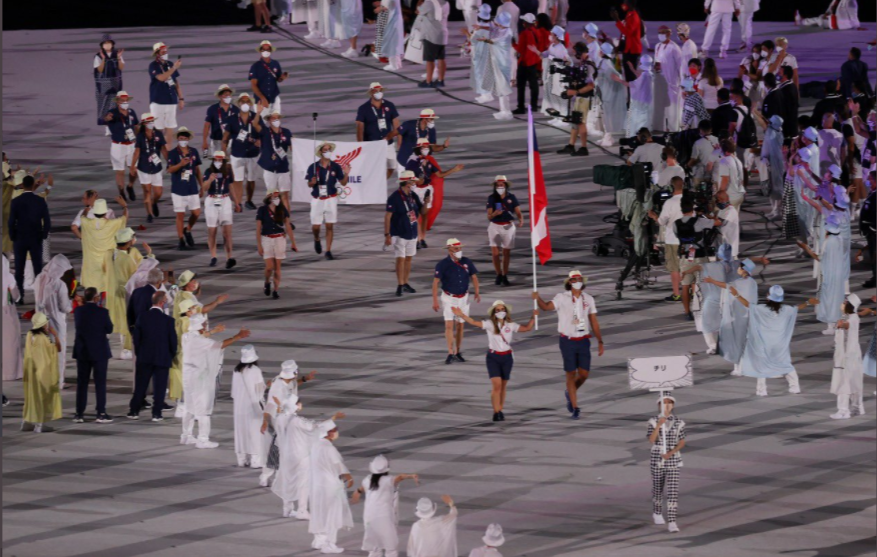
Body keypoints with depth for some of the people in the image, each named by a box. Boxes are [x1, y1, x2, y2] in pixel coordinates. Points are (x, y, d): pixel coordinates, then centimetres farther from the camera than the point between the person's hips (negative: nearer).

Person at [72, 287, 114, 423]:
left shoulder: (78, 311, -5)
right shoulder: (102, 312, -14)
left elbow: (77, 326, 7)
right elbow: (109, 329, -5)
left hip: (82, 351, 3)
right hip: (100, 351, -3)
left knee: (82, 382, 9)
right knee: (100, 382, 2)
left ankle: (79, 413, 9)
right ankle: (101, 413, 0)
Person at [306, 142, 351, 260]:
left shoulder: (335, 167, 0)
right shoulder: (313, 167, -3)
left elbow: (343, 183, 3)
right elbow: (309, 184, 2)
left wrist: (346, 174, -15)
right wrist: (312, 182, -21)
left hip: (331, 199, 0)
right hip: (317, 200, 0)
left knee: (330, 226, 1)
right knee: (315, 226, 0)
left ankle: (328, 251, 9)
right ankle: (317, 239, 35)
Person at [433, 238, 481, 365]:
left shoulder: (467, 262, -3)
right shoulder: (442, 264, -13)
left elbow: (474, 276, 7)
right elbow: (435, 282, -13)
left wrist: (477, 292, -8)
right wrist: (435, 301, -17)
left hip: (463, 298, 3)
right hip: (449, 298, -3)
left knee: (460, 326, 10)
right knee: (449, 325, -11)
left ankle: (457, 352, 20)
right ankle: (450, 354, -10)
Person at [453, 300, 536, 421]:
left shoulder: (510, 325, 4)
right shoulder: (490, 324, -6)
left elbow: (527, 328, 10)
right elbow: (474, 322, -16)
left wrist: (533, 317, -2)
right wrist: (461, 315, -27)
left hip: (507, 357, 3)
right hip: (493, 357, -3)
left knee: (503, 386, 9)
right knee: (496, 385, -13)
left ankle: (500, 412, 19)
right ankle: (497, 413, -11)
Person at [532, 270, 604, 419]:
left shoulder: (588, 299, 4)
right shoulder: (562, 298, -5)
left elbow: (594, 322, 8)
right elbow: (547, 307, -18)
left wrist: (600, 342, 4)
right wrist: (538, 299, -39)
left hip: (583, 341, 3)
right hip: (568, 341, -3)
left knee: (584, 374, -2)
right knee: (571, 374, 0)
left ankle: (570, 393, 29)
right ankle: (575, 408, 9)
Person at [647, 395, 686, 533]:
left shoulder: (679, 423, -2)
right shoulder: (654, 422, -4)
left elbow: (682, 443, -1)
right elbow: (651, 439, -17)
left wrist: (671, 453, -17)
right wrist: (659, 425, -30)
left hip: (673, 460, 0)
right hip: (657, 460, 0)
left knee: (673, 490, -11)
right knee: (658, 488, 16)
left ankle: (671, 522, -14)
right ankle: (657, 513, 42)